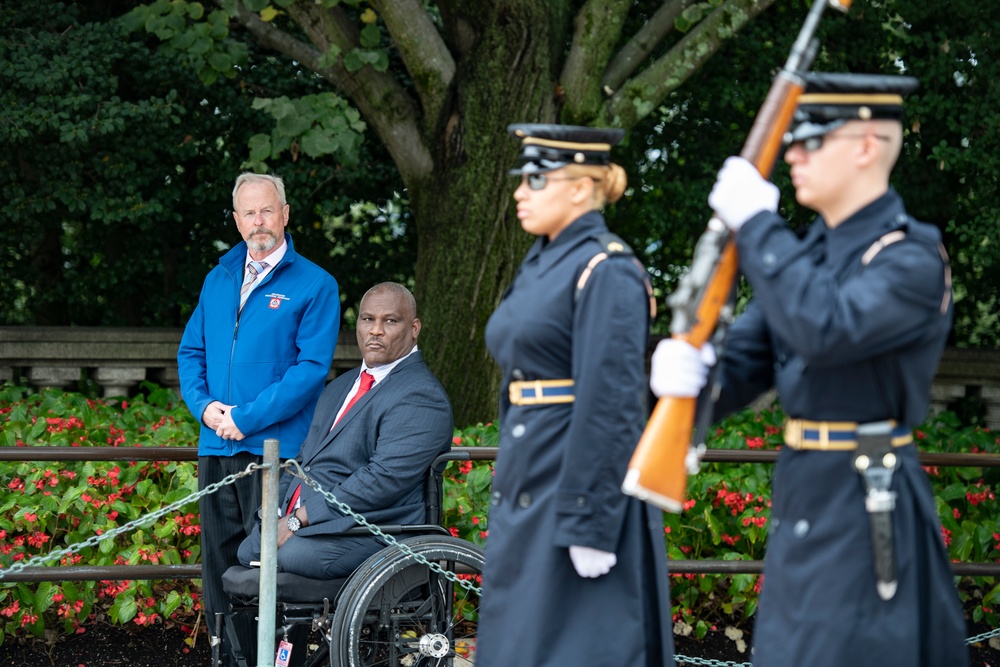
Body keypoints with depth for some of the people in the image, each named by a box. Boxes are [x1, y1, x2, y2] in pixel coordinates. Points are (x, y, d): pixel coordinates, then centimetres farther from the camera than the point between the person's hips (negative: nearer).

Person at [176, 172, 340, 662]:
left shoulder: (314, 285, -2)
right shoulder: (218, 280, 15)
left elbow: (312, 366, -10)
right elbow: (191, 351, 18)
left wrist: (248, 418, -14)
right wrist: (204, 404, -2)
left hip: (275, 447, -5)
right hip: (216, 447, 5)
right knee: (219, 564, 8)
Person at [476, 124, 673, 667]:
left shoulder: (607, 273, -13)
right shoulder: (540, 265, 15)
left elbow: (612, 404, -19)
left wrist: (590, 527, -21)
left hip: (583, 491, -9)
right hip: (527, 492, 9)